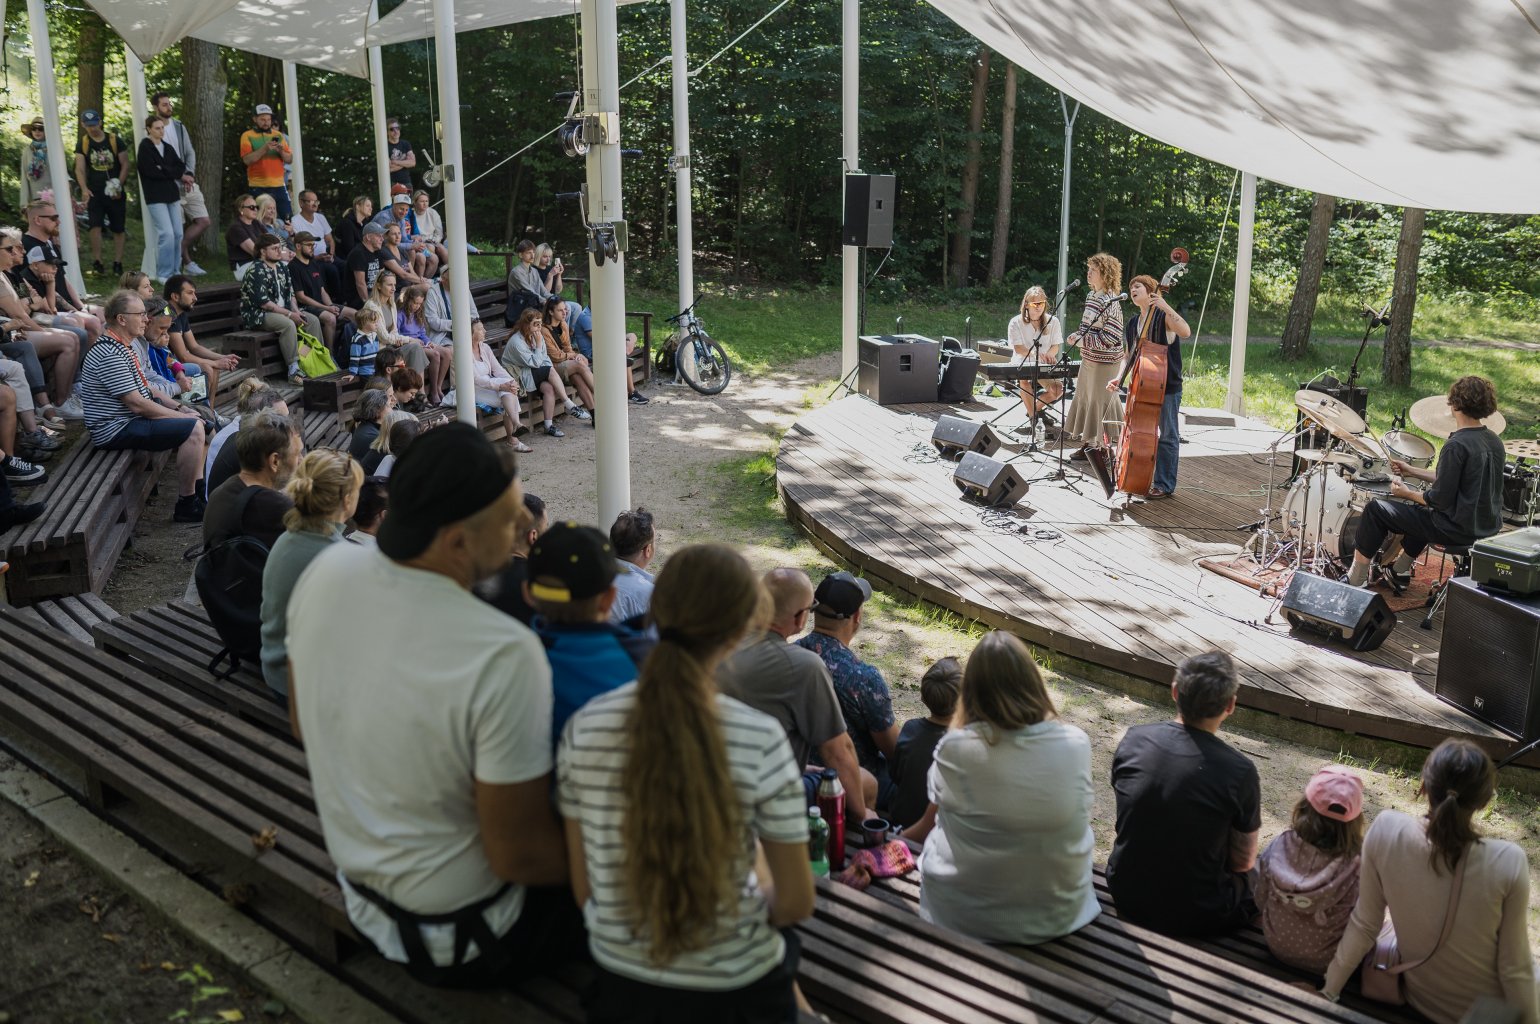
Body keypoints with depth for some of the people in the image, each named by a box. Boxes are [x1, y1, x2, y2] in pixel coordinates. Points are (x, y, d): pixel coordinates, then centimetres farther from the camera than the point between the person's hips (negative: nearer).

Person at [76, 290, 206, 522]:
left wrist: (179, 408, 7)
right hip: (116, 430, -11)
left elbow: (146, 389, 19)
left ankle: (199, 491, 14)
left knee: (195, 418, 14)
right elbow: (137, 404, -24)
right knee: (192, 429, -21)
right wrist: (181, 416, -15)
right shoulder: (110, 355, -22)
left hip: (130, 418, 11)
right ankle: (186, 505, -13)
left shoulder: (122, 347, 12)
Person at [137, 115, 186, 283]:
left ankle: (175, 270, 13)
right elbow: (152, 172, -14)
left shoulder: (168, 147, 15)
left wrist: (164, 170, -7)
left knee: (178, 234, 2)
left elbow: (181, 167, 9)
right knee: (167, 233, -14)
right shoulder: (144, 148, -4)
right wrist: (173, 173, -4)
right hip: (155, 196, -6)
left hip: (172, 194, 6)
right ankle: (164, 274, -6)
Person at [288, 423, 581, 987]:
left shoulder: (325, 571, -14)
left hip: (359, 892, 7)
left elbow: (304, 727, 4)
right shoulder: (504, 655, -35)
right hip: (457, 940, -7)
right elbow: (517, 855, -26)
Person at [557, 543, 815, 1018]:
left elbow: (585, 889, -2)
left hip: (620, 987, 3)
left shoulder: (582, 729, -11)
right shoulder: (760, 741, -20)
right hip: (731, 993, -2)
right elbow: (796, 903, -10)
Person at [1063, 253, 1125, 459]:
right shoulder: (1091, 295, 8)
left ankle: (1092, 444, 11)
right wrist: (1078, 336, 3)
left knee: (1097, 401, 1)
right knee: (1085, 396, 15)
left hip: (1104, 362, -9)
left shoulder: (1110, 302, -20)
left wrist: (1081, 340, -21)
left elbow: (1111, 337, -22)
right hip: (1089, 359, 9)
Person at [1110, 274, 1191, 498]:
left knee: (1167, 436, 0)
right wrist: (1119, 379, 1)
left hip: (1167, 387, -7)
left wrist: (1166, 307, -30)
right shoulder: (1132, 325, 11)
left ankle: (1164, 485, 5)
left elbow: (1186, 332, -27)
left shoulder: (1163, 317, -8)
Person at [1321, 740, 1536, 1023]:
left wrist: (1328, 992, 0)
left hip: (1420, 999, 3)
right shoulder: (1507, 862, -29)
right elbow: (1515, 969, -19)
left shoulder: (1386, 831, -23)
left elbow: (1363, 926, -12)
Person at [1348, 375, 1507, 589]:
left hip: (1459, 529, -9)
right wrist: (1412, 472, 17)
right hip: (1489, 526, 9)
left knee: (1376, 509, 1)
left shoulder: (1457, 445, -22)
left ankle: (1356, 579, 8)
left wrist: (1407, 493, -3)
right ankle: (1401, 569, 44)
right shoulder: (1495, 441, 5)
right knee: (1419, 507, 36)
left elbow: (1441, 500, -21)